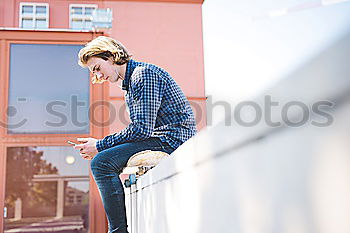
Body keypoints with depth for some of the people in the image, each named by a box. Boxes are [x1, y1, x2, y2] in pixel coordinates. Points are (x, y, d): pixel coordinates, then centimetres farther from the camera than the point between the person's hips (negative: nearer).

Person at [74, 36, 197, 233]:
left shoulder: (143, 73, -11)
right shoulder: (130, 82, 20)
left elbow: (142, 129, -21)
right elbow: (140, 130, 18)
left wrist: (100, 146, -12)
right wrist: (99, 146, 6)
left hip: (172, 138, -11)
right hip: (162, 139, 11)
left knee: (101, 163, -21)